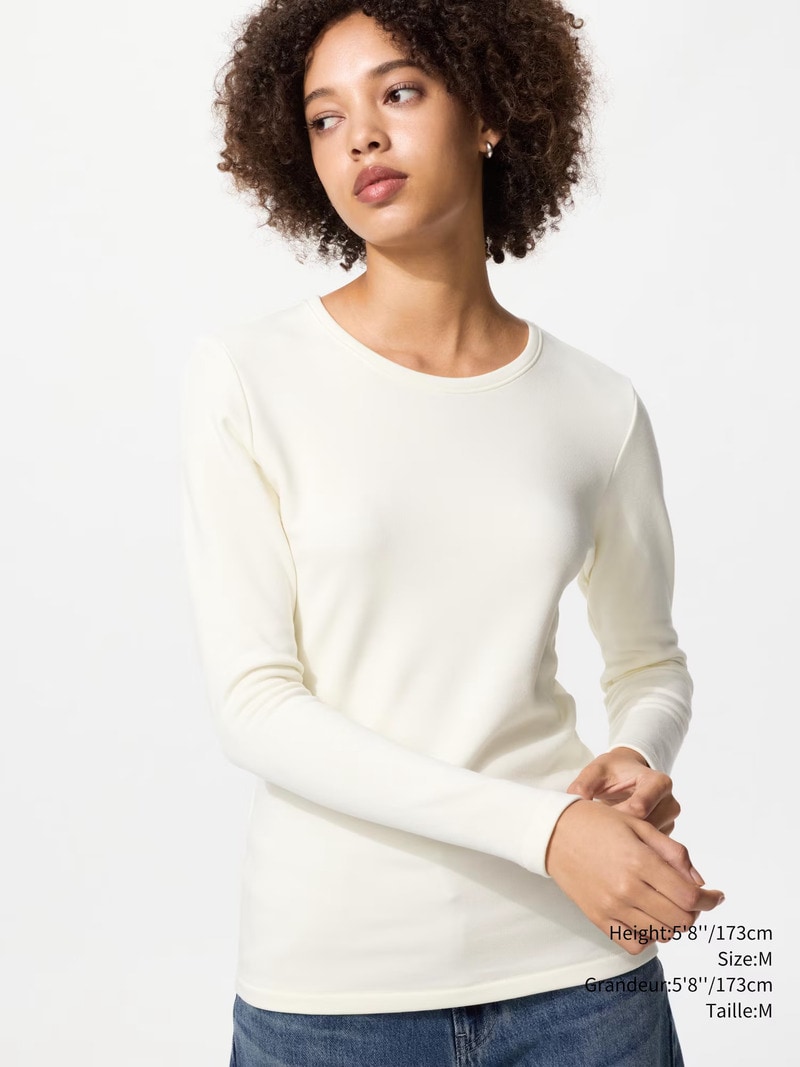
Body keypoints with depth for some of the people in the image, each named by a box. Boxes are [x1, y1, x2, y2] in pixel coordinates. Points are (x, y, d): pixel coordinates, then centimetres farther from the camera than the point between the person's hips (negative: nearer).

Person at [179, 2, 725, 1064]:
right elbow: (255, 702, -12)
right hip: (333, 975, -1)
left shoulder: (598, 406, 0)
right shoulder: (249, 374, -7)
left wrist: (639, 762, -9)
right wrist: (542, 827, -18)